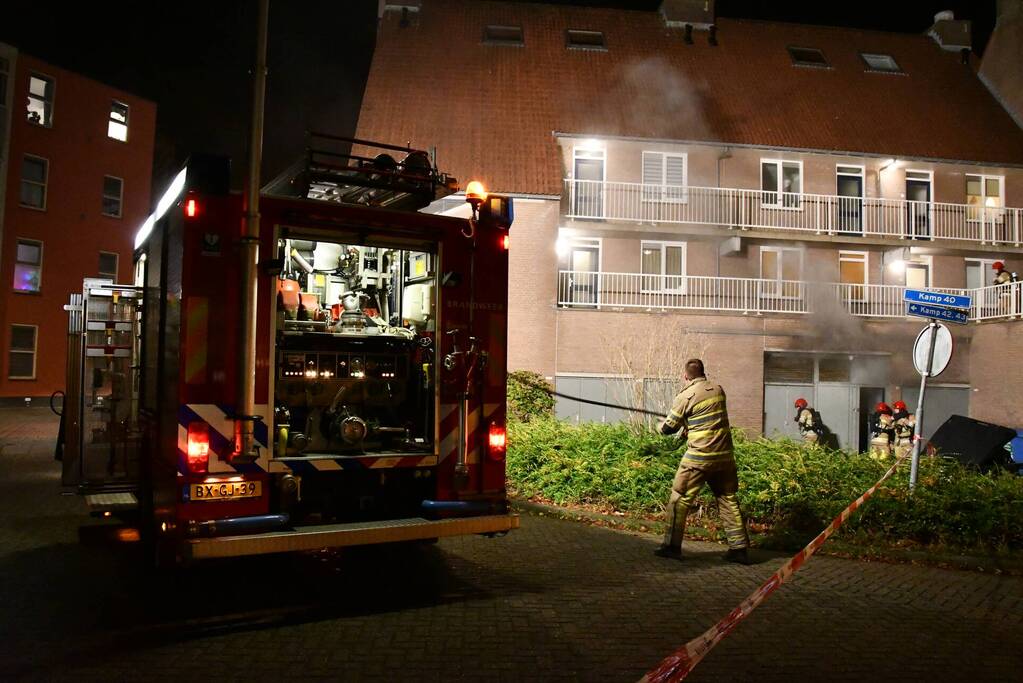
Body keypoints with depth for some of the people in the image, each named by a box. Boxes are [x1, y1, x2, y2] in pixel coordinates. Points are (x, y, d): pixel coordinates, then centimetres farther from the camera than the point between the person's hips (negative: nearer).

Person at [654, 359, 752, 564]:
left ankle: (672, 546, 7)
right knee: (728, 499, 13)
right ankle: (740, 548, 15)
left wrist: (662, 424, 19)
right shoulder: (718, 390, 7)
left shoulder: (686, 396, -10)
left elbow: (669, 428, -3)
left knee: (680, 499, 5)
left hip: (699, 457, -5)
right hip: (724, 455, 5)